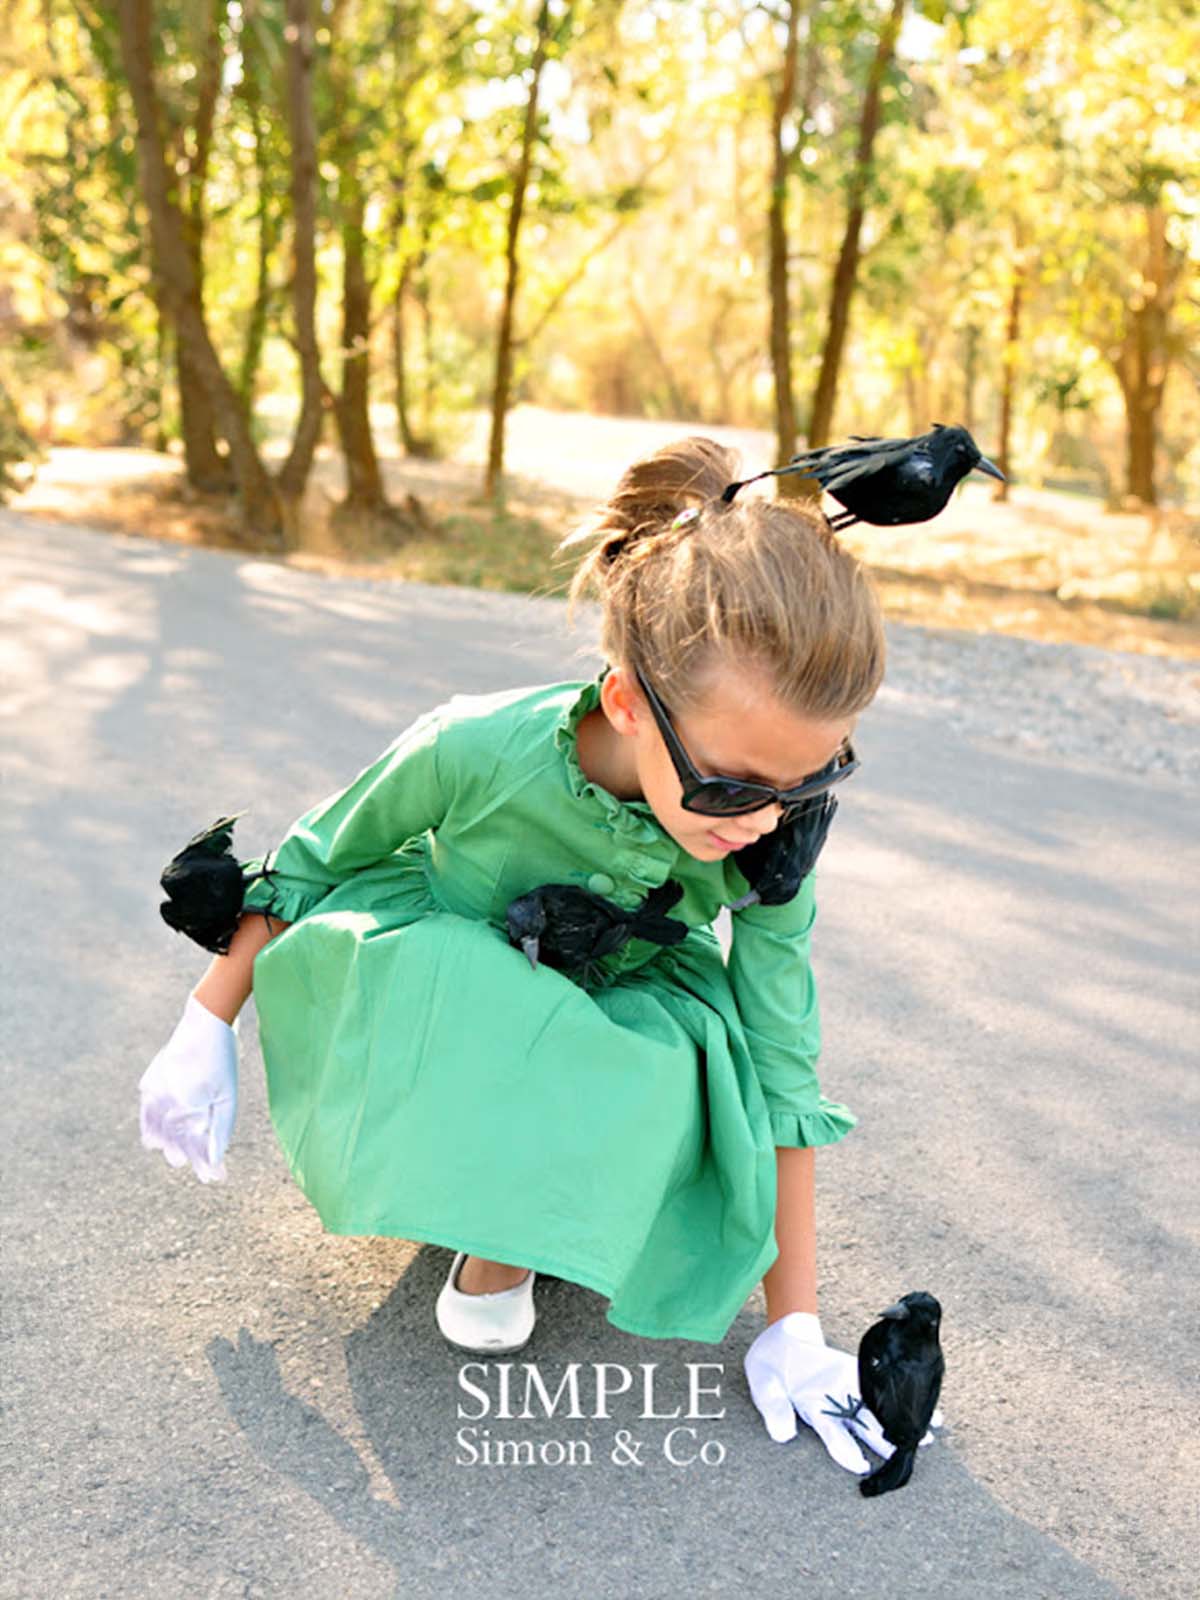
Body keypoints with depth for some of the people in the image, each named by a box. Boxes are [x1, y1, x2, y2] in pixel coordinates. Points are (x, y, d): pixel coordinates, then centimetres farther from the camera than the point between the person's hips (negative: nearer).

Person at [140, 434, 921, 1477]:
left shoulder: (769, 831, -27)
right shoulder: (476, 749, -35)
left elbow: (778, 1070, -18)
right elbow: (312, 863, -13)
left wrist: (793, 1329, -16)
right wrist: (206, 1031, -5)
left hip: (616, 1037, 2)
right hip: (440, 1002, -1)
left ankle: (504, 1235, -6)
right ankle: (453, 1170, -6)